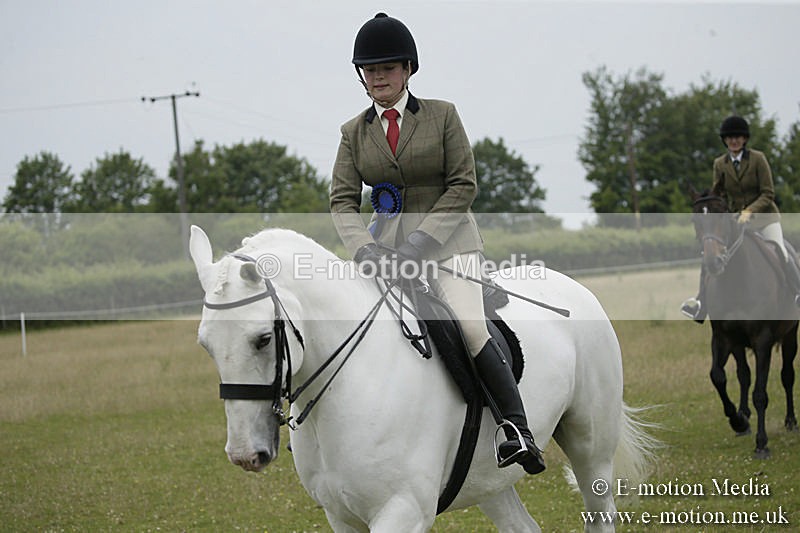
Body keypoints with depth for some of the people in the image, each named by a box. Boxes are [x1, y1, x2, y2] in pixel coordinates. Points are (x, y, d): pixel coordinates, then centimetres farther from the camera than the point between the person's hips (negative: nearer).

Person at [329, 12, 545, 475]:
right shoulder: (354, 133, 9)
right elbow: (343, 199, 1)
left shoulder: (442, 116, 0)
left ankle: (519, 431, -23)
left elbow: (464, 185, -5)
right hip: (387, 248, 4)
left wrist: (421, 240, -17)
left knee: (469, 326, -24)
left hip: (448, 242, -4)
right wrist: (364, 249, -19)